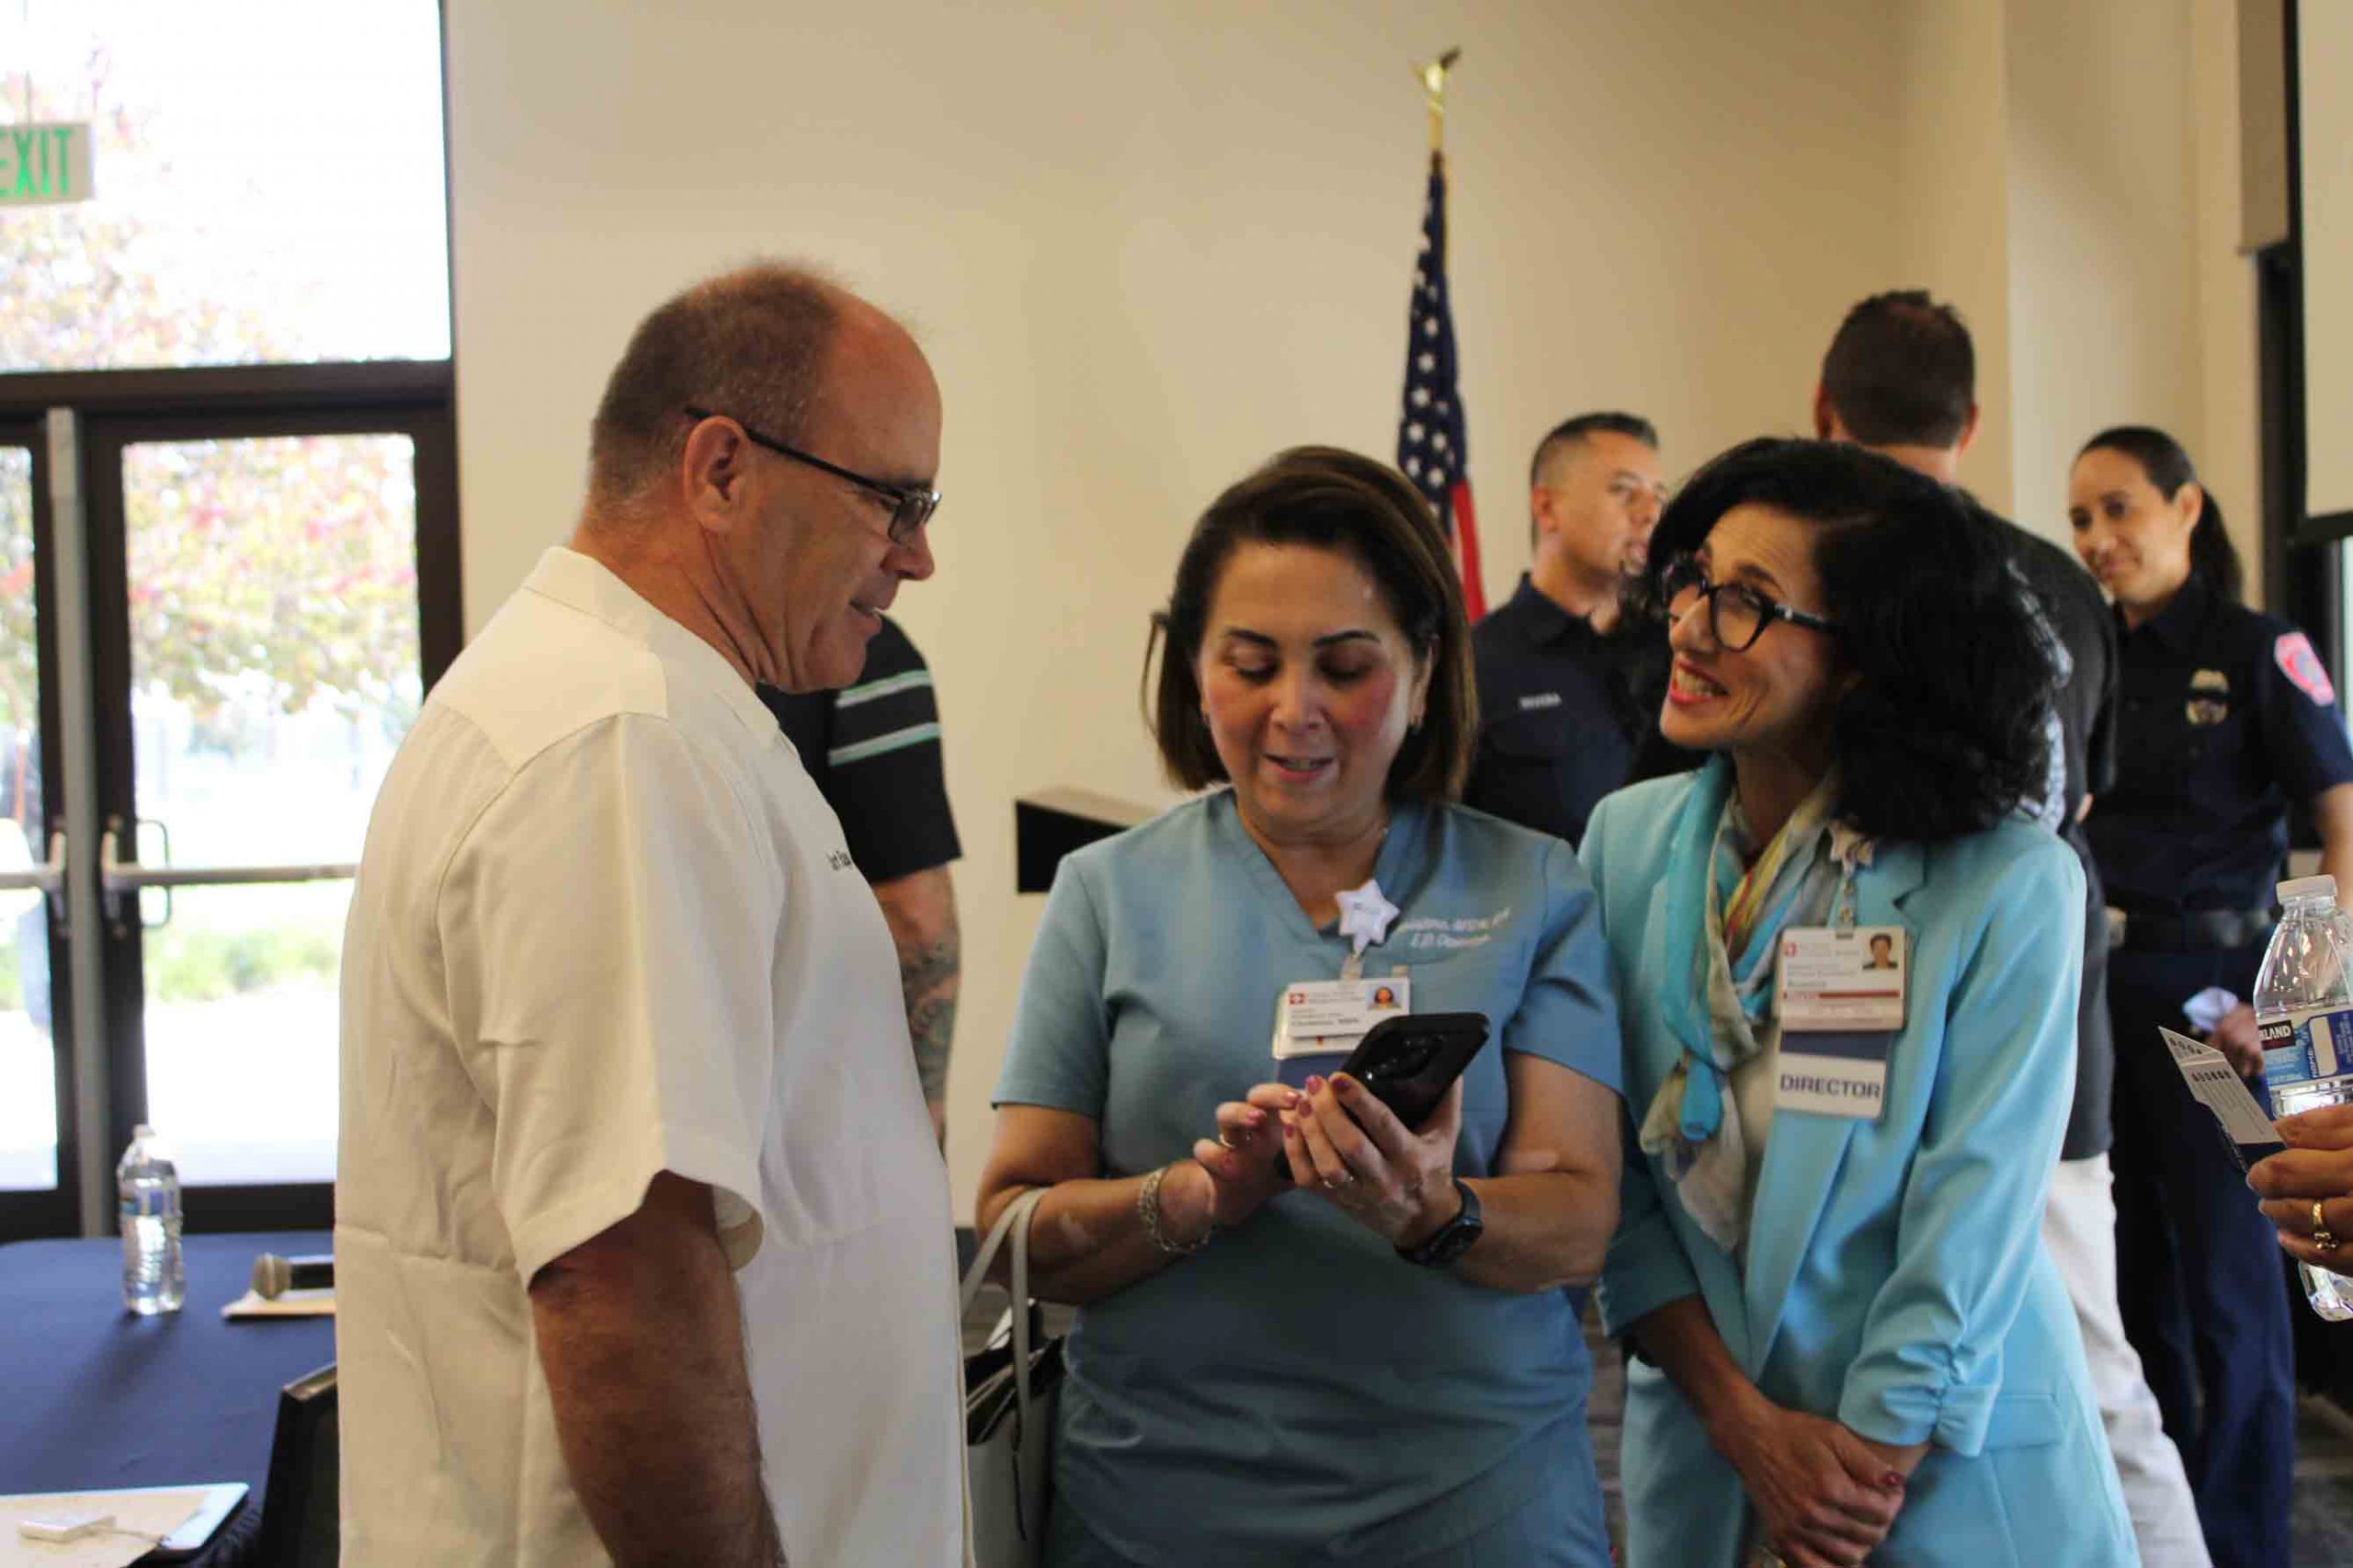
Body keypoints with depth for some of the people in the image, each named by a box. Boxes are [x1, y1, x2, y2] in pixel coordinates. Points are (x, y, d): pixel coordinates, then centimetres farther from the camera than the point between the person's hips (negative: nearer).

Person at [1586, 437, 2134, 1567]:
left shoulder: (2011, 888, -16)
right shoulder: (1629, 841, -5)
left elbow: (1970, 1228, -15)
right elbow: (1613, 1181, -4)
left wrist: (1863, 1476, -14)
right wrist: (1747, 1425, -11)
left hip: (1950, 1478, -3)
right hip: (1699, 1450, 3)